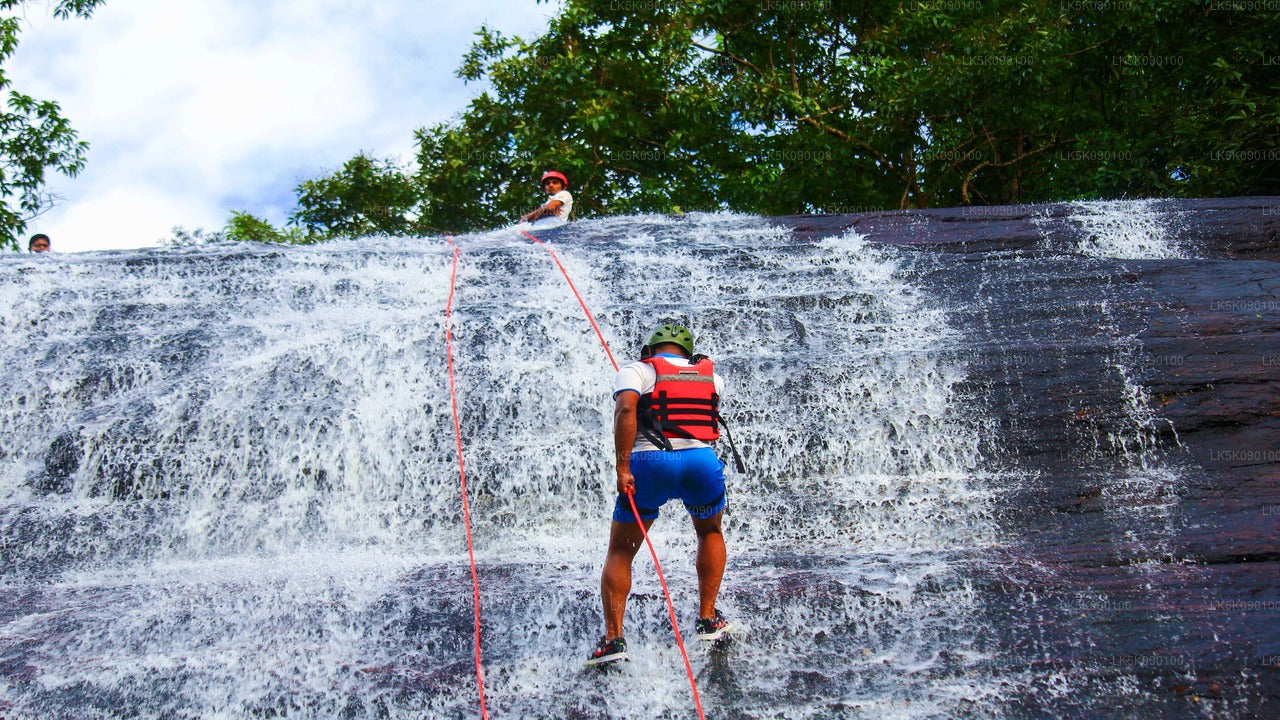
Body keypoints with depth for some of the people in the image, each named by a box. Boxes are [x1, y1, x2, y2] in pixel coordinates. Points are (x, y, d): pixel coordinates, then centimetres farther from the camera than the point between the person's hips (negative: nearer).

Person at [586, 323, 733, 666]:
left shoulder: (636, 370, 9)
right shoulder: (710, 374, 21)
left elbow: (626, 408, -11)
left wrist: (623, 467, -13)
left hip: (649, 462, -2)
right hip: (702, 461, 3)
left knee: (620, 551, 13)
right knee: (710, 532, 32)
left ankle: (613, 637, 0)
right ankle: (708, 619, 30)